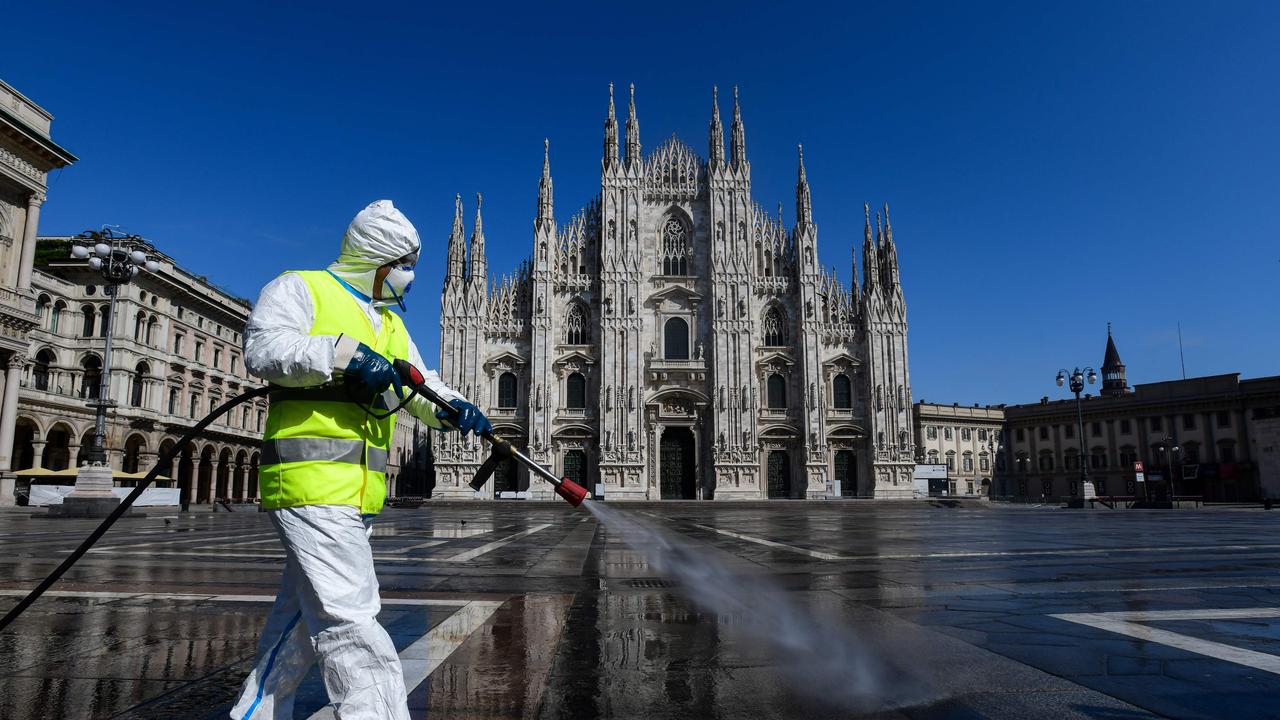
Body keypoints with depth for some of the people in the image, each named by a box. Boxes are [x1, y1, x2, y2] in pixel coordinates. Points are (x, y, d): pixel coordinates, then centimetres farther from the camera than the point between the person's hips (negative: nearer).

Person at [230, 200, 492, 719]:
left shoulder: (391, 325, 25)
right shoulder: (299, 289, 2)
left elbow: (419, 387, 16)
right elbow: (263, 347, -14)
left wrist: (453, 408, -4)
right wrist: (342, 353, -23)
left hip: (357, 493, 9)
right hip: (313, 481, -9)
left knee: (304, 614, 17)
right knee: (349, 620, -13)